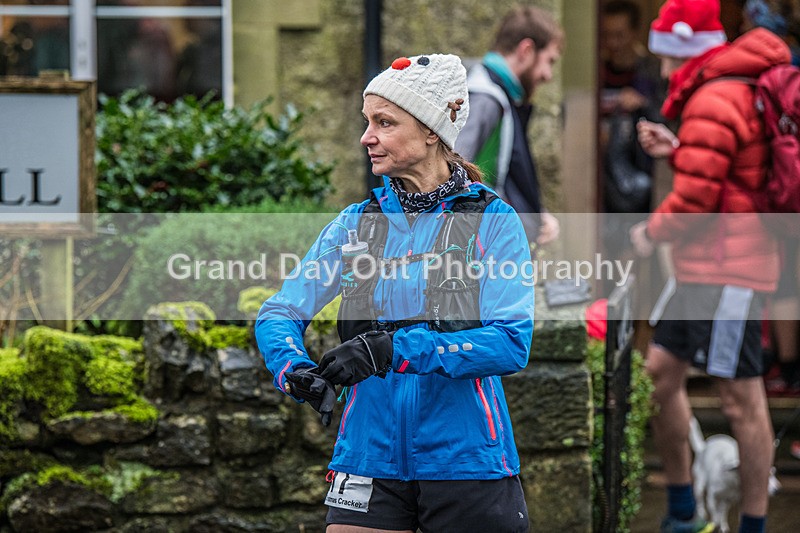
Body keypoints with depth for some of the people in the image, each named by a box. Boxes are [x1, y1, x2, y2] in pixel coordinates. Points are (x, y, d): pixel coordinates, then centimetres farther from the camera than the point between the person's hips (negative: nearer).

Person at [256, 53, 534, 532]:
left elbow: (512, 343, -14)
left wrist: (394, 350, -23)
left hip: (466, 464, -3)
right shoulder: (356, 223, 9)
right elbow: (280, 313, 4)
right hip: (369, 454, 3)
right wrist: (295, 371, -18)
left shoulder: (494, 221, -4)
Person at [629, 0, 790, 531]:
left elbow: (696, 198, -20)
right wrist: (676, 150, 8)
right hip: (701, 267, 11)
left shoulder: (713, 103, -16)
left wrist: (651, 232, -3)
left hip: (728, 272, -11)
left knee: (742, 399, -5)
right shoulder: (740, 90, 16)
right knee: (662, 371, 13)